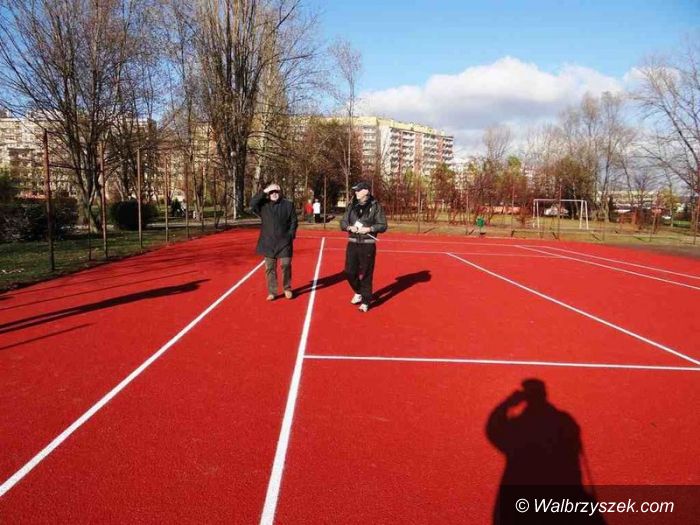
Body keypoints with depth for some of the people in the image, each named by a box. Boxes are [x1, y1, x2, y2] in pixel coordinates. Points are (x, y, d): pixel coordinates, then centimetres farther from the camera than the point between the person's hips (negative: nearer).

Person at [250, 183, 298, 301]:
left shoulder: (288, 205, 2)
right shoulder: (264, 205, 4)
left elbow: (293, 221, 3)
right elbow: (252, 204, -14)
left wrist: (291, 235, -5)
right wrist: (263, 192, -14)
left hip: (284, 242, -1)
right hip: (268, 242, 1)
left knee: (286, 265, -1)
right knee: (270, 268, 5)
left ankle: (287, 289, 18)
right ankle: (272, 292, 13)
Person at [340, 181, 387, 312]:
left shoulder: (375, 206, -5)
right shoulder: (351, 206, 9)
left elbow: (383, 226, -6)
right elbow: (342, 222, 11)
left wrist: (369, 229, -19)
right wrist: (349, 227, -10)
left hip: (368, 245, -4)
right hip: (352, 244, 4)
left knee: (366, 274, 0)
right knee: (349, 272, 5)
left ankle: (365, 302, 14)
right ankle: (358, 292, 32)